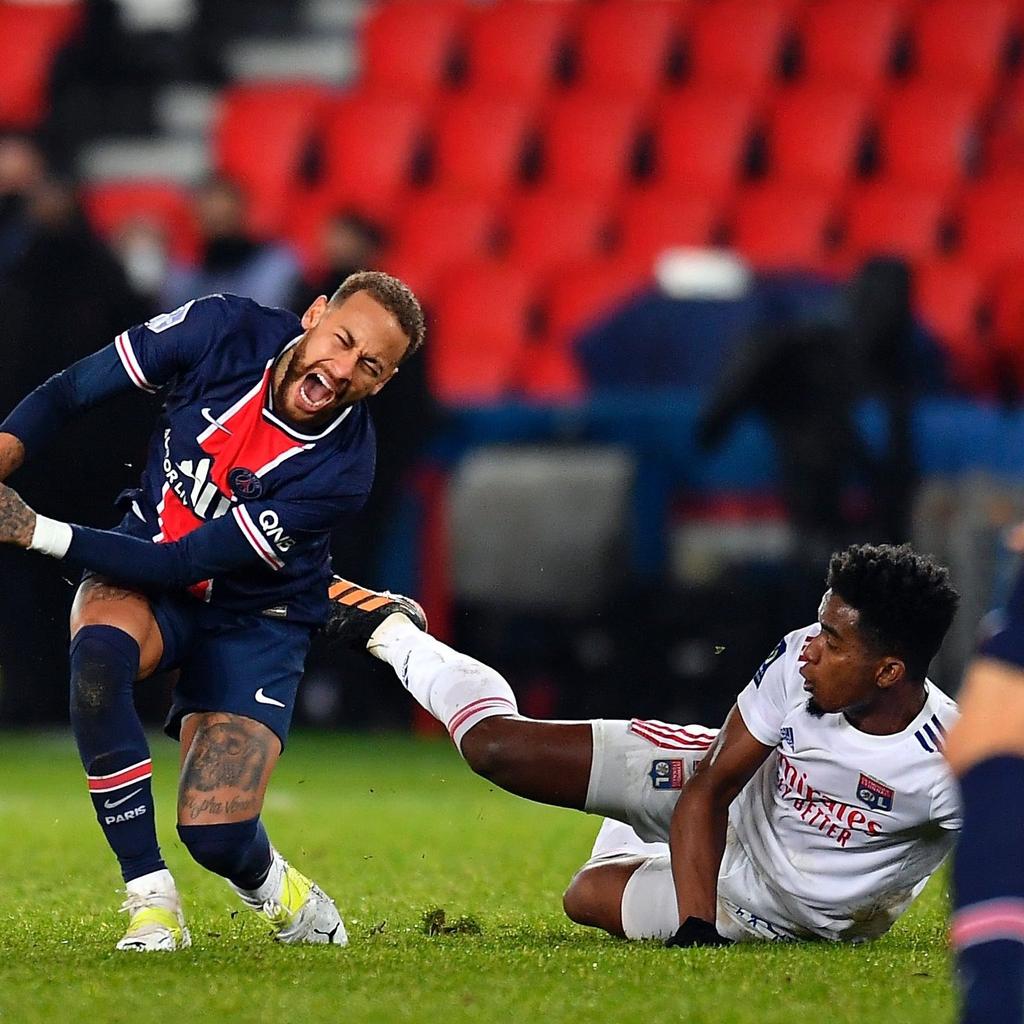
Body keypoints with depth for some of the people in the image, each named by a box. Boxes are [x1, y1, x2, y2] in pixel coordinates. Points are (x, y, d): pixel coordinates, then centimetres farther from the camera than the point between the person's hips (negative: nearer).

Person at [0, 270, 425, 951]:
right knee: (99, 652, -35)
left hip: (253, 619, -2)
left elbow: (186, 563, -28)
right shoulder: (223, 331, -18)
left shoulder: (340, 471, -27)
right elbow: (69, 392, -7)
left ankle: (276, 891, 23)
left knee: (215, 835, -17)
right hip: (145, 571, 2)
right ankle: (152, 905, -23)